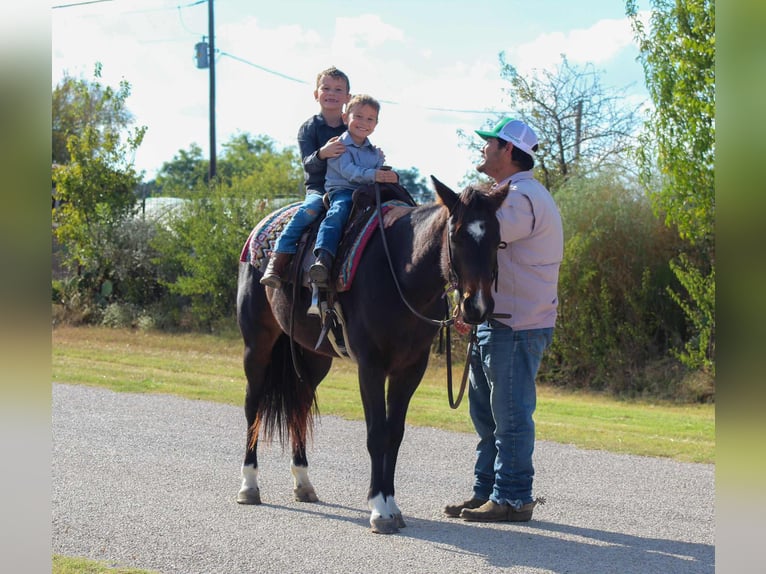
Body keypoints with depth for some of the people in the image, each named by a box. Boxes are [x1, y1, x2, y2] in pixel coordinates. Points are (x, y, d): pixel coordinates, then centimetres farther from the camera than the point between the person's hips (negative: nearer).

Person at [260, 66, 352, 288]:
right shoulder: (309, 128, 5)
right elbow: (309, 164, -8)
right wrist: (322, 154, -30)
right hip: (319, 188, -3)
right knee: (309, 209, -34)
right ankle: (276, 263, -38)